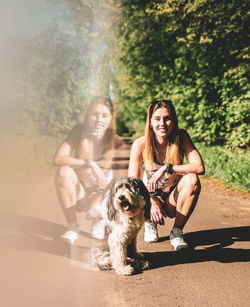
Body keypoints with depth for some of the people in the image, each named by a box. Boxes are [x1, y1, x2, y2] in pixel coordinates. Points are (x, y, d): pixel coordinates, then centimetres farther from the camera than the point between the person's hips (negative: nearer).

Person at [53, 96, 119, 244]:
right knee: (64, 171, -29)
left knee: (94, 211, -35)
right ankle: (72, 225, -13)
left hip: (102, 194, -2)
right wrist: (88, 163, -35)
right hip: (80, 193, 2)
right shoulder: (80, 131, -13)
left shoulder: (114, 140, -16)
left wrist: (98, 202, -31)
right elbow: (58, 159, -23)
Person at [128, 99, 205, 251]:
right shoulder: (141, 144, -17)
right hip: (151, 197, 0)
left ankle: (177, 231, -12)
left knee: (192, 179, -30)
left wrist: (166, 168, -32)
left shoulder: (181, 137, -15)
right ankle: (150, 222, 8)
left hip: (174, 199, 0)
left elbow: (200, 167, -26)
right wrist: (151, 202, -34)